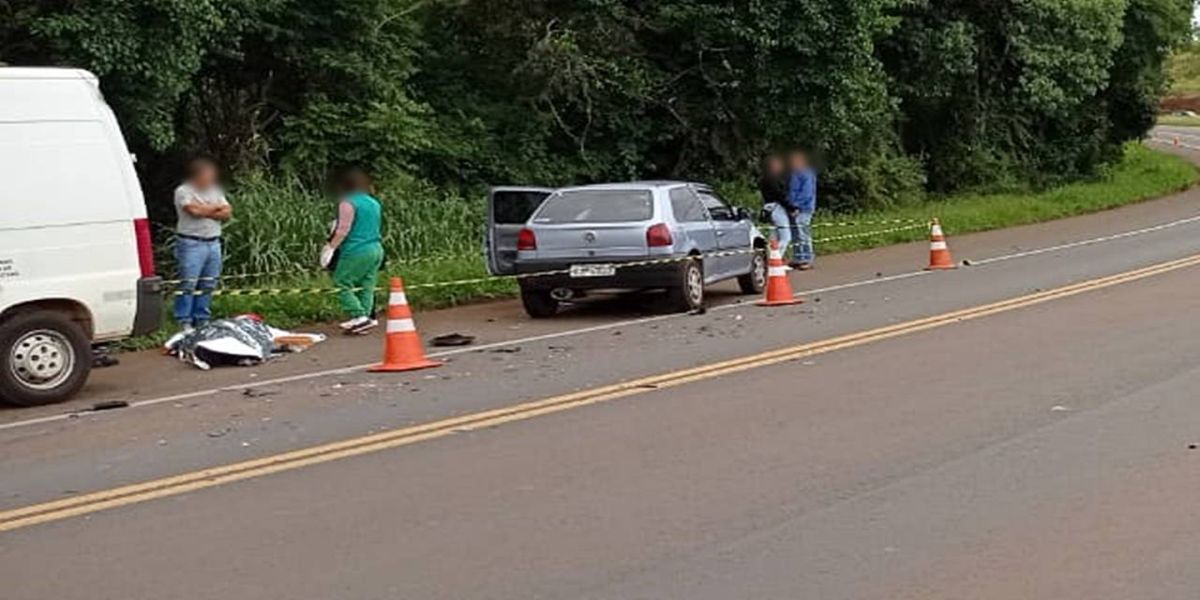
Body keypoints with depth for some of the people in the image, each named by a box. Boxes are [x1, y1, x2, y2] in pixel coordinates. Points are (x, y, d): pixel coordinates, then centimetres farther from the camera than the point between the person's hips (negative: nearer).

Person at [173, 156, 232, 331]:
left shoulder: (215, 191, 16)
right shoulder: (183, 191, -4)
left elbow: (227, 213, 7)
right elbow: (194, 210, -19)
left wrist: (206, 212, -9)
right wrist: (216, 207, -3)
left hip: (213, 243, 6)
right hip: (191, 243, -6)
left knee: (208, 284, 7)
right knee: (188, 284, -7)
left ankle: (202, 320, 15)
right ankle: (184, 322, -4)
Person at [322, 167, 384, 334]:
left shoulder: (348, 203, -8)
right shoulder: (374, 203, 17)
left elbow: (343, 229, -15)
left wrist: (331, 247, -12)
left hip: (357, 250, -8)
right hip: (376, 249, 8)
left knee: (342, 284, -3)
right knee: (366, 287, 9)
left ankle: (359, 316, -12)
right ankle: (367, 317, 5)